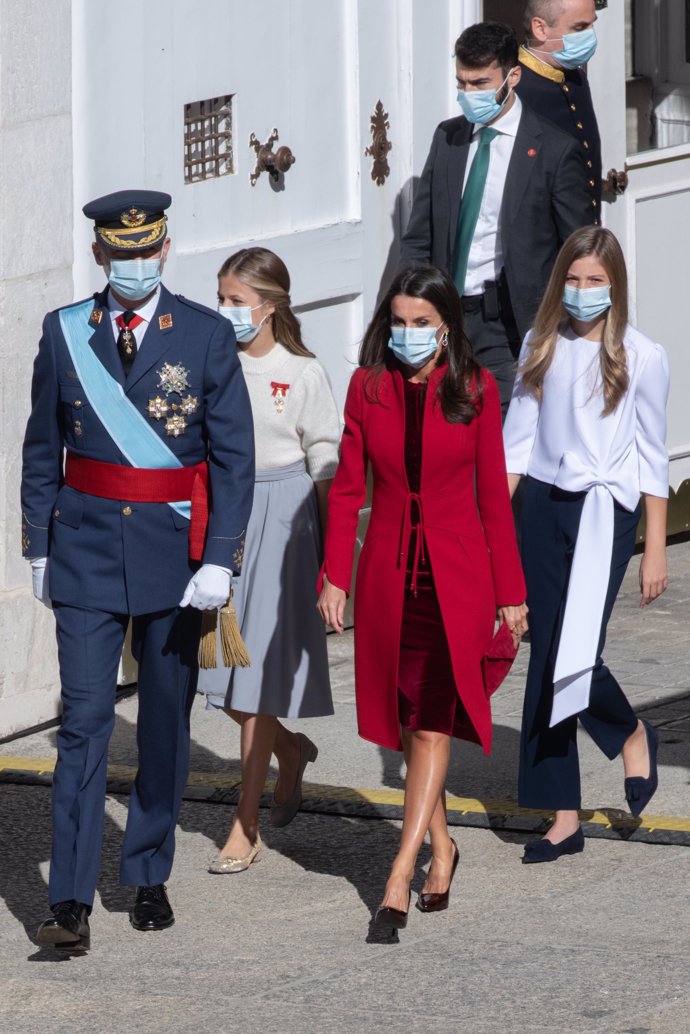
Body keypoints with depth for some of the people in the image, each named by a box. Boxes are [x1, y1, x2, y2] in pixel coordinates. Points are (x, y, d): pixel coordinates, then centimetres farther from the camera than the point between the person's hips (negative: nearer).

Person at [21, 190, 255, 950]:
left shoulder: (206, 336, -2)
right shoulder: (64, 333, 2)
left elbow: (235, 457, -4)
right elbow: (41, 451, 10)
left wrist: (219, 561, -11)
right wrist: (37, 548, 8)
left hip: (174, 551, 0)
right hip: (87, 551, 0)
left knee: (166, 722, 9)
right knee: (84, 721, -7)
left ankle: (149, 878, 24)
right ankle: (71, 902, -10)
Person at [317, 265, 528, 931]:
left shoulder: (476, 392, -2)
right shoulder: (368, 388, 2)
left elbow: (493, 495, 1)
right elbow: (347, 488, 5)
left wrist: (510, 591, 1)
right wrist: (334, 576, -3)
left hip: (457, 576, -3)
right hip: (389, 573, 3)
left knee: (434, 722, -9)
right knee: (406, 719, 10)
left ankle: (400, 874, -12)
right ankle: (440, 847, 27)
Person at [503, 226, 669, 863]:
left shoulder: (641, 358, -1)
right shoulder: (541, 349, 8)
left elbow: (652, 458, 2)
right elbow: (517, 440, 11)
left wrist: (656, 549, 0)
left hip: (605, 508, -4)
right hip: (545, 505, 4)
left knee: (574, 653, -16)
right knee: (546, 662, 2)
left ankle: (632, 734, 17)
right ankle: (561, 816, 7)